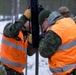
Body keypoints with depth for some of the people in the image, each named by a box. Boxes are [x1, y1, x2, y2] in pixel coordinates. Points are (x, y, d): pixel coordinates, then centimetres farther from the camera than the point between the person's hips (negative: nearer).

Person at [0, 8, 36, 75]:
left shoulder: (27, 35, 11)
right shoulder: (10, 26, -5)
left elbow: (29, 53, 6)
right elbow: (12, 31, -31)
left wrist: (31, 43, -14)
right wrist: (25, 17, -28)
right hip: (7, 68, -7)